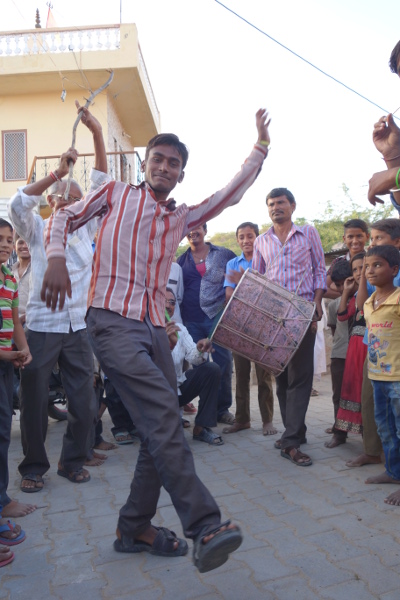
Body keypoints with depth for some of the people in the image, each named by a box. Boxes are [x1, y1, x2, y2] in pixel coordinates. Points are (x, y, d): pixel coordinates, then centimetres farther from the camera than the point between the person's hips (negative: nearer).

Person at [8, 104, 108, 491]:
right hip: (41, 328, -2)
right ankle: (33, 467, 23)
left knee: (84, 403, 3)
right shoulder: (37, 231, 6)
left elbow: (101, 187, 4)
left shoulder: (86, 230, 11)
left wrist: (97, 134, -4)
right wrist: (57, 173, -18)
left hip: (78, 328, 2)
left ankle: (72, 461, 23)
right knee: (34, 402, 5)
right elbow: (18, 204, -14)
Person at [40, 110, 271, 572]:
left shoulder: (182, 218, 21)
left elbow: (232, 192, 23)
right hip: (112, 321, -6)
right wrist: (56, 257, -6)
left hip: (155, 329, 6)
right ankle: (204, 526, -20)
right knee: (163, 414, -22)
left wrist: (261, 143, 23)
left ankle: (134, 528, 20)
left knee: (161, 427, 5)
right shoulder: (116, 193, 12)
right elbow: (65, 217, 13)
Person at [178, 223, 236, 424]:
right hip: (191, 320, 2)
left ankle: (223, 409, 15)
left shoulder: (224, 254, 7)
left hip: (217, 315, -2)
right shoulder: (181, 260, 13)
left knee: (223, 363, 0)